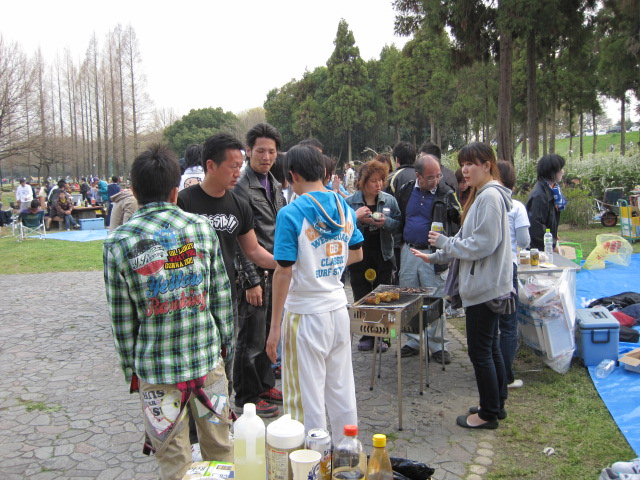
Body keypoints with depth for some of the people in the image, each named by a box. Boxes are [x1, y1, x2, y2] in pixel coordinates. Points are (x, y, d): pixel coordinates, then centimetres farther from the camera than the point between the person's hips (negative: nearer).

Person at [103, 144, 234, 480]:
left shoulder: (119, 243, -9)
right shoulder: (202, 228, -3)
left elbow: (122, 318, -5)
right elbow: (221, 294, 2)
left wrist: (131, 370, 7)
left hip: (156, 367, -2)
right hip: (208, 357, 2)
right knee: (220, 447, 19)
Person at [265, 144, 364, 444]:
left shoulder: (291, 214, -16)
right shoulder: (344, 207, 3)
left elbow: (283, 272, -18)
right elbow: (357, 254, 15)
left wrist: (275, 326, -12)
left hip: (306, 315, -6)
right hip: (338, 309, 6)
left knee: (308, 397, 7)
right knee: (342, 391, 18)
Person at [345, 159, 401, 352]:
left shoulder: (389, 200, 0)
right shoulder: (349, 202, -5)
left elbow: (398, 224, 1)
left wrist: (386, 222, -19)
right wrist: (356, 217, -24)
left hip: (383, 256, 1)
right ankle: (366, 336, 22)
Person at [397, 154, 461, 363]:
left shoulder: (446, 193, -7)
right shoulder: (406, 191, 3)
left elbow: (459, 221, -6)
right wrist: (403, 241, 8)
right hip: (409, 252, 4)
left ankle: (438, 345, 13)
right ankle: (414, 341, 26)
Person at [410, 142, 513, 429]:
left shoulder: (490, 196, -17)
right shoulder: (481, 195, 15)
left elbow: (483, 244, -22)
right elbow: (470, 241, 19)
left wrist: (444, 242, -12)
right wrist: (435, 257, 17)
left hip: (485, 287, -11)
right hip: (484, 286, 11)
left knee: (480, 350, -1)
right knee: (490, 347, 17)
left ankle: (488, 414, 11)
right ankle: (496, 405, 29)